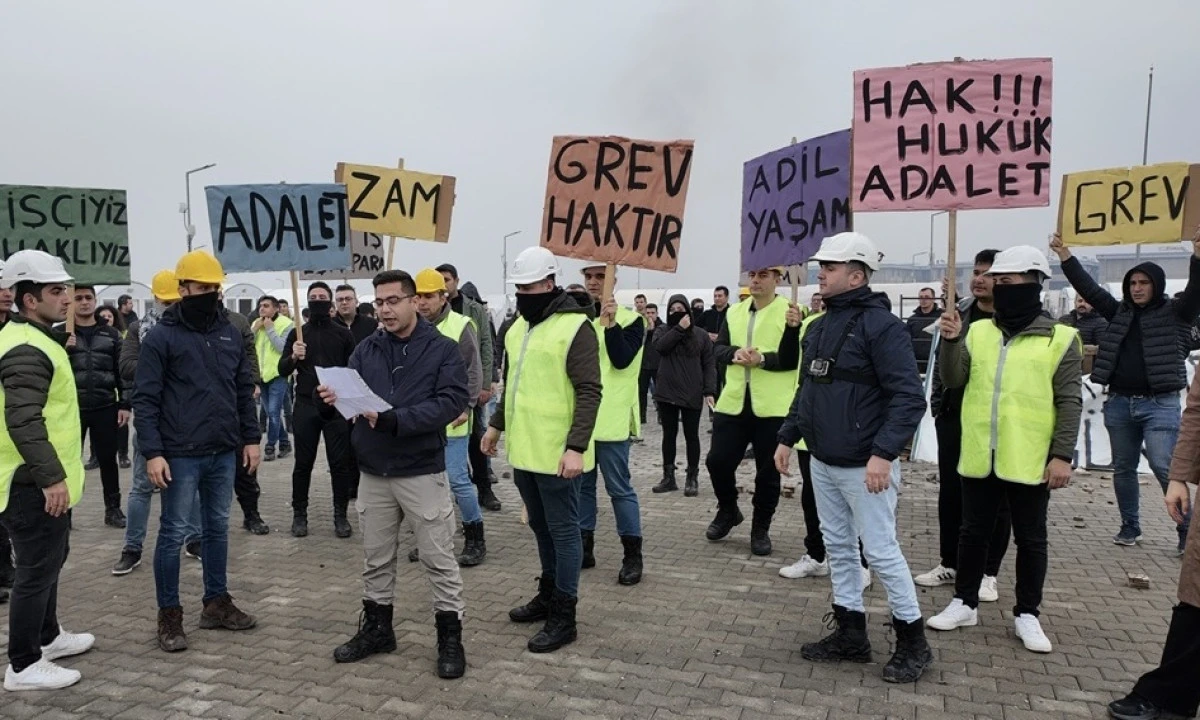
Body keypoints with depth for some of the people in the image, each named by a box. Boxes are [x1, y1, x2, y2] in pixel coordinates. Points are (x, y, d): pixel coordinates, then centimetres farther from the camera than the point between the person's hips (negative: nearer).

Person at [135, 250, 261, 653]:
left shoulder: (230, 334, 8)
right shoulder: (161, 336, -7)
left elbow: (244, 390, 13)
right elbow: (145, 399, -10)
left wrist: (250, 438, 8)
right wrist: (153, 452, -16)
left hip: (224, 453, 5)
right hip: (180, 455, -5)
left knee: (217, 528, 14)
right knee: (174, 533, 3)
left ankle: (217, 602, 26)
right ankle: (169, 615, 15)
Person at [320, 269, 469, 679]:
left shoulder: (442, 349, -7)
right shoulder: (366, 350, 6)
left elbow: (451, 402, -18)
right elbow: (348, 395, 2)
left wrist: (393, 419, -26)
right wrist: (332, 400, -22)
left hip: (422, 473, -4)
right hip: (373, 473, 4)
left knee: (438, 559, 5)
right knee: (376, 558, 17)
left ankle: (451, 637, 19)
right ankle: (377, 628, 35)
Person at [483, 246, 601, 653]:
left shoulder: (575, 327, -14)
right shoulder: (519, 325, 13)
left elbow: (589, 392, -18)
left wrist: (576, 447, -23)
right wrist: (497, 424, 23)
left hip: (556, 454, -8)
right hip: (522, 450, 8)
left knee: (563, 531, 3)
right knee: (540, 527, 19)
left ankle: (563, 616, 13)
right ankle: (548, 595, 35)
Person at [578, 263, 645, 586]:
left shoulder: (630, 319, -3)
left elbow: (622, 359, -18)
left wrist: (610, 322, -25)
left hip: (610, 417, -5)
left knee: (619, 487, -1)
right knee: (581, 484, 13)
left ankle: (632, 555, 9)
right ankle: (584, 547, 25)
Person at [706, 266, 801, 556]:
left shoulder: (789, 312, -6)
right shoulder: (734, 312, 11)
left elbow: (790, 361, -12)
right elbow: (718, 350, 8)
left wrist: (762, 359, -29)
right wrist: (735, 352, -13)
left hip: (771, 407, -4)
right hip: (733, 402, 4)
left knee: (767, 471, 7)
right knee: (718, 461, 6)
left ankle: (761, 529, 24)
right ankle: (728, 510, 32)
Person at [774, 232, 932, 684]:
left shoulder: (881, 325, -15)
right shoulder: (819, 327, 11)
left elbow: (909, 397, -20)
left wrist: (884, 453, -28)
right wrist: (788, 437, 16)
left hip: (863, 467, -8)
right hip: (822, 464, 8)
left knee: (880, 551, 1)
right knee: (838, 547, 14)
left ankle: (913, 643, 18)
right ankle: (851, 634, 27)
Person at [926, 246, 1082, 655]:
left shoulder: (1060, 338, -4)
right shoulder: (978, 332, 6)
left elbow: (1070, 402, -5)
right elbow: (952, 381, 0)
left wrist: (1062, 455, -11)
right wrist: (950, 341, -15)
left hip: (1030, 461, -3)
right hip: (979, 457, 3)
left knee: (1030, 539, 10)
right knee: (974, 531, 13)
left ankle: (1027, 615, 25)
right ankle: (964, 603, 27)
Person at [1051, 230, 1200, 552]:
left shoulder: (1173, 313, 0)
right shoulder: (1119, 312, 10)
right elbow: (1088, 288, 8)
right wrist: (1065, 256, 2)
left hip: (1159, 405, -5)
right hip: (1120, 403, 5)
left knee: (1164, 466, -12)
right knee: (1123, 468, 11)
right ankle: (1130, 526, 24)